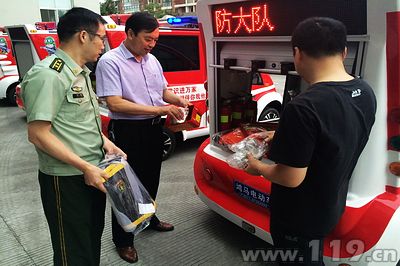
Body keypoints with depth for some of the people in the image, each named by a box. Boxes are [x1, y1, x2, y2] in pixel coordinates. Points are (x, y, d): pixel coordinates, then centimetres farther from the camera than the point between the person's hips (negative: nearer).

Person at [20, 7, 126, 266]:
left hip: (93, 173, 9)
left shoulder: (80, 72, 11)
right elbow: (38, 134, -22)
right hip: (67, 180, -9)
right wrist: (85, 167, -23)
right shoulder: (48, 75, -19)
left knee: (93, 237, 24)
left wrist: (105, 141, 4)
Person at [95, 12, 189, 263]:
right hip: (128, 131, -7)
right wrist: (158, 109, -25)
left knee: (151, 178, 22)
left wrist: (179, 101, -4)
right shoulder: (110, 61, -15)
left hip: (154, 128, 7)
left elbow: (163, 90, 19)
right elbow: (115, 103, -23)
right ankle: (123, 240, 22)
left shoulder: (152, 60, 8)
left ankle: (148, 218, 46)